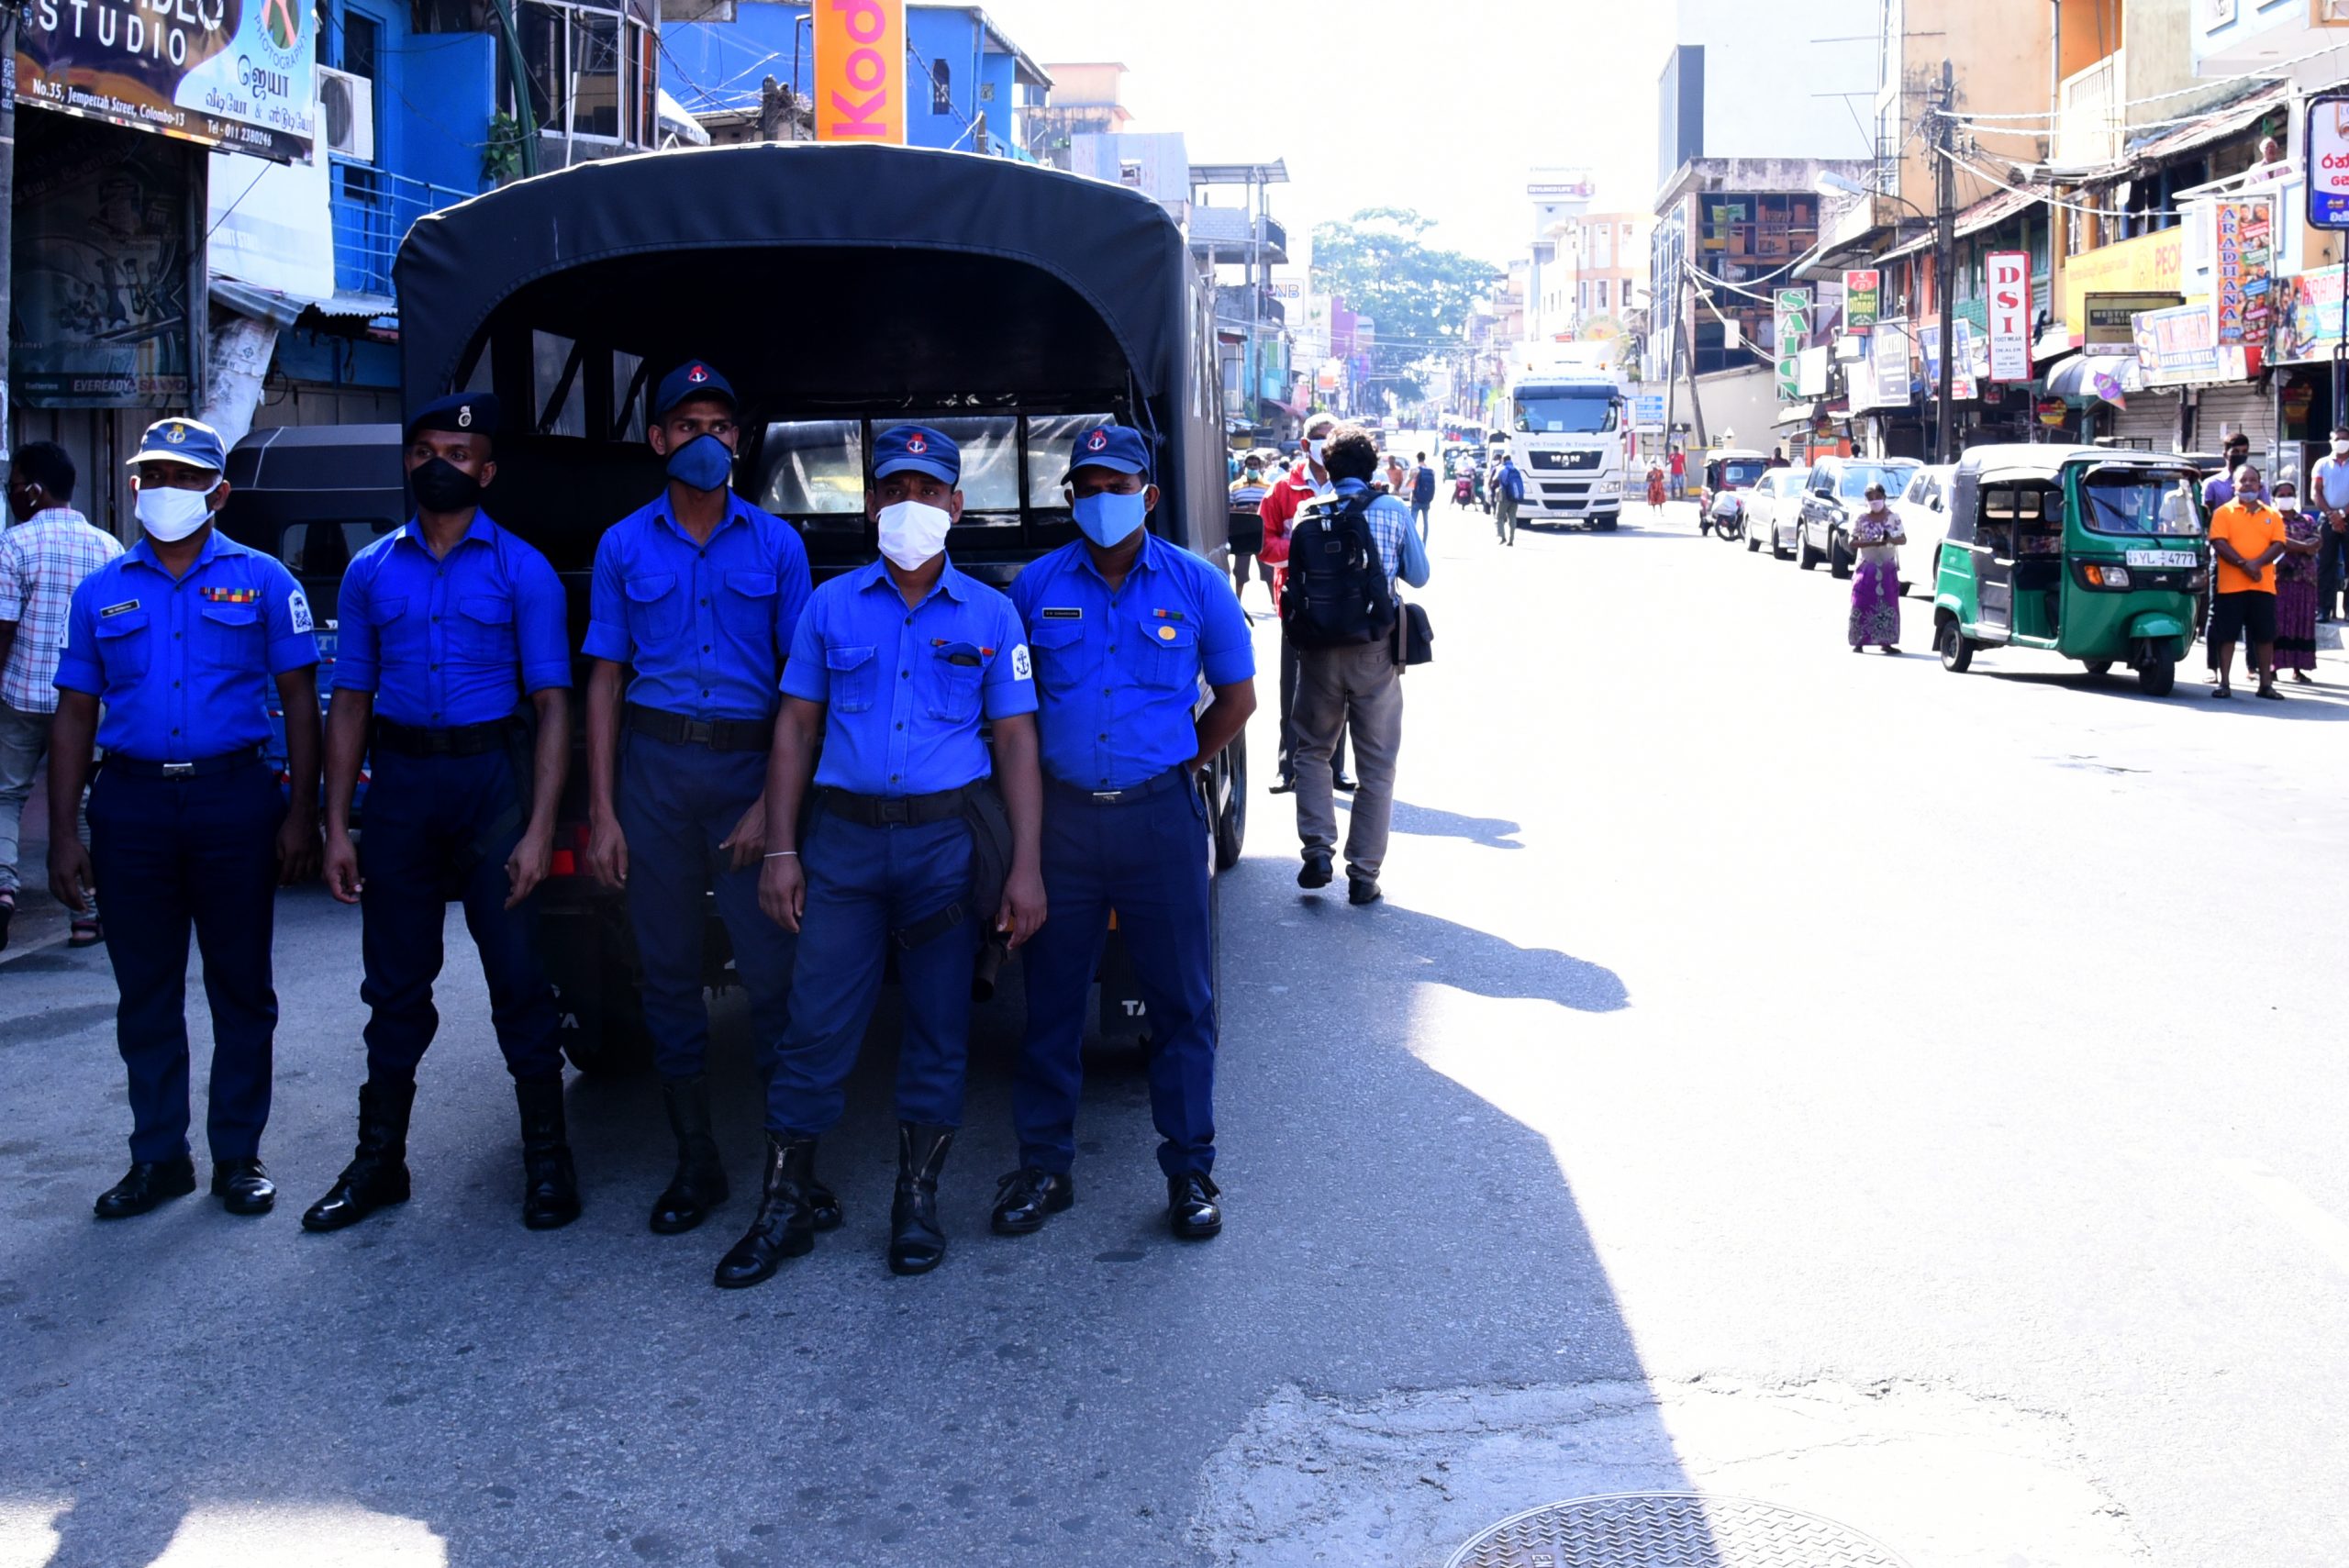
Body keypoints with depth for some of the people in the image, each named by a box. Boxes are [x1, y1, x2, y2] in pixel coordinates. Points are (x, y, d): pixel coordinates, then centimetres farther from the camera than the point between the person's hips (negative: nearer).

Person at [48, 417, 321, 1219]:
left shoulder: (261, 580, 5)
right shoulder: (101, 592, 11)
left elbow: (300, 700, 3)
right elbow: (75, 716, 11)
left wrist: (301, 813, -6)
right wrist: (63, 832, 3)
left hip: (235, 798, -2)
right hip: (132, 805, 2)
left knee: (241, 987, 4)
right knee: (145, 992, 7)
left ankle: (238, 1154, 15)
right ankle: (159, 1155, 18)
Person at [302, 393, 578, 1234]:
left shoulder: (522, 572, 0)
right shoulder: (372, 572, 10)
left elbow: (552, 705, -4)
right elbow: (351, 700, 10)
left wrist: (539, 829, -13)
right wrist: (336, 825, 3)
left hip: (490, 774, -3)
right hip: (399, 780, 3)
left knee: (517, 977, -1)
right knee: (395, 983, 9)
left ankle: (547, 1158, 10)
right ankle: (379, 1160, 20)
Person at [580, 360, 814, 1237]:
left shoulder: (776, 545, 5)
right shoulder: (624, 547, 8)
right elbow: (605, 680, 7)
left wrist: (774, 803, -8)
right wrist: (602, 813, -1)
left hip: (750, 765, -1)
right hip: (654, 767, 2)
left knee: (773, 970, -4)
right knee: (669, 972, 7)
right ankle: (696, 1163, 18)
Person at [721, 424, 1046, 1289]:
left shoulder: (990, 615, 6)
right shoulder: (831, 605, 9)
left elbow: (1016, 743, 4)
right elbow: (796, 728, 9)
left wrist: (1025, 867, -4)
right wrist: (781, 850, 0)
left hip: (947, 839, 0)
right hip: (842, 836, 0)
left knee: (939, 1028, 6)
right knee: (816, 1028, 0)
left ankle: (917, 1202, 20)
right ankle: (784, 1207, 12)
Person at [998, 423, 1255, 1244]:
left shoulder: (1193, 584, 2)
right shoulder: (1038, 585, 5)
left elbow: (1236, 697, 10)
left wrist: (1176, 766, 8)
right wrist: (1038, 781, 7)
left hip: (1159, 815, -1)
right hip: (1061, 813, 1)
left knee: (1181, 998, 3)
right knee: (1052, 997, 6)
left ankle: (1190, 1170, 14)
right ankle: (1045, 1166, 18)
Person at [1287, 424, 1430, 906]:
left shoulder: (1307, 514, 0)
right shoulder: (1394, 511, -2)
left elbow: (1294, 577, 5)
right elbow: (1419, 576, 7)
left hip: (1318, 649, 1)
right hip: (1375, 651, -1)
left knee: (1312, 751, 19)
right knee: (1377, 766, 8)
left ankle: (1318, 849, 5)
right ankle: (1364, 874, 8)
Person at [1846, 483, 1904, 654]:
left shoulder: (1893, 517, 4)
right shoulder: (1862, 519, 0)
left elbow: (1903, 539, 2)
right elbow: (1852, 543, -5)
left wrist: (1890, 540, -19)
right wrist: (1873, 543, -19)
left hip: (1888, 568, 2)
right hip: (1866, 568, -2)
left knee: (1888, 605, 1)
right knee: (1863, 604, -6)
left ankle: (1885, 641, 8)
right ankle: (1859, 641, -2)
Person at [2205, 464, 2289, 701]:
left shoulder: (2272, 515, 13)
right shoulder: (2224, 512, 4)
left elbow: (2278, 545, 4)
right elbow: (2218, 543, -7)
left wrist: (2257, 563, -14)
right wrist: (2243, 564, -18)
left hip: (2263, 585, 3)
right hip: (2230, 585, -3)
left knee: (2265, 636, 4)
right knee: (2226, 635, -1)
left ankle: (2266, 684, 11)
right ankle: (2223, 683, 5)